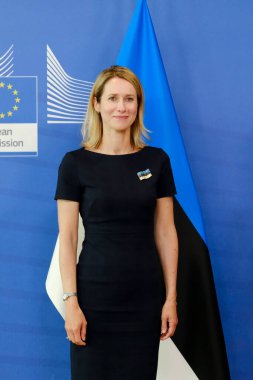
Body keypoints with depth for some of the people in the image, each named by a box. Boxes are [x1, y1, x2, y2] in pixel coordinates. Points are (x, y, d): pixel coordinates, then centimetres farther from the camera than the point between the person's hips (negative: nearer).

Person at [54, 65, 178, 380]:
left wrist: (171, 297, 1)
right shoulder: (75, 163, -4)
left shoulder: (156, 160, 3)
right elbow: (67, 238, -5)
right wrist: (71, 301, -10)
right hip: (95, 294, -2)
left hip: (145, 295, 2)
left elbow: (165, 232, 4)